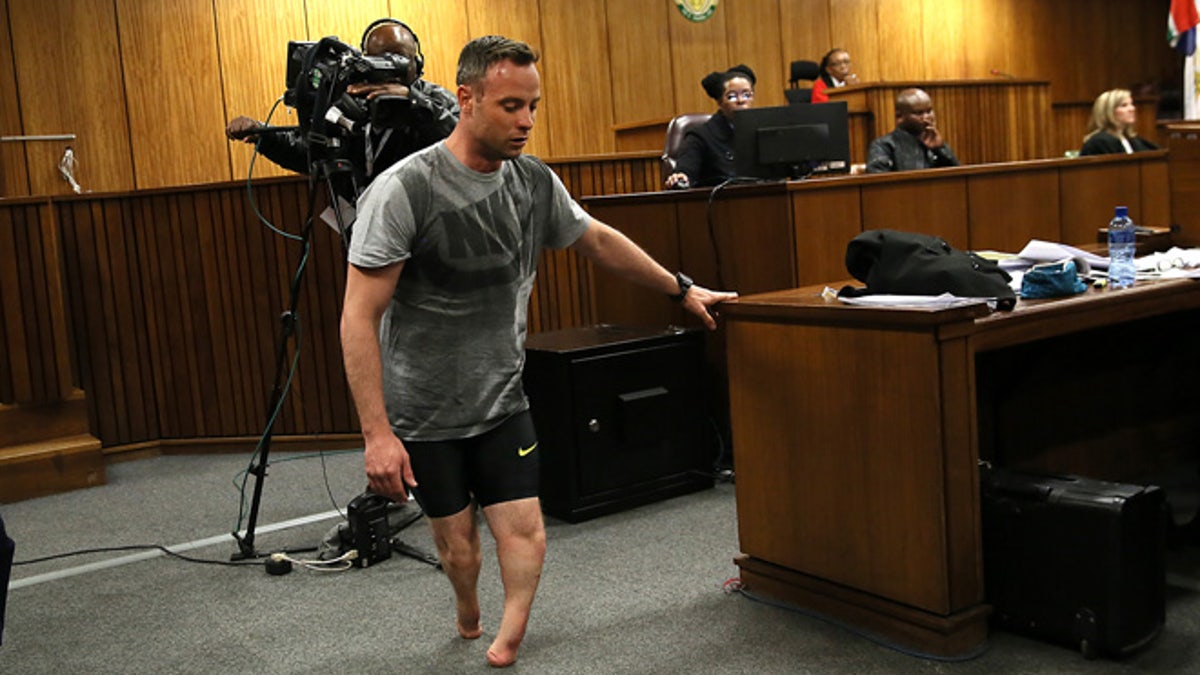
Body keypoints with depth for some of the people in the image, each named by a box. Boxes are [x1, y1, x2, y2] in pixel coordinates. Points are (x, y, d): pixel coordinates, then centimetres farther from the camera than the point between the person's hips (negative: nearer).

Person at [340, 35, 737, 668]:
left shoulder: (534, 181, -3)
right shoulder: (403, 190, -19)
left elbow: (600, 241, 15)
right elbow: (359, 317, -21)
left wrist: (683, 289, 21)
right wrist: (376, 433, -26)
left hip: (502, 401, 4)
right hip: (423, 412, -4)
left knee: (523, 528, -7)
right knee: (456, 541, 10)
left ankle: (505, 642, 12)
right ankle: (467, 615, 41)